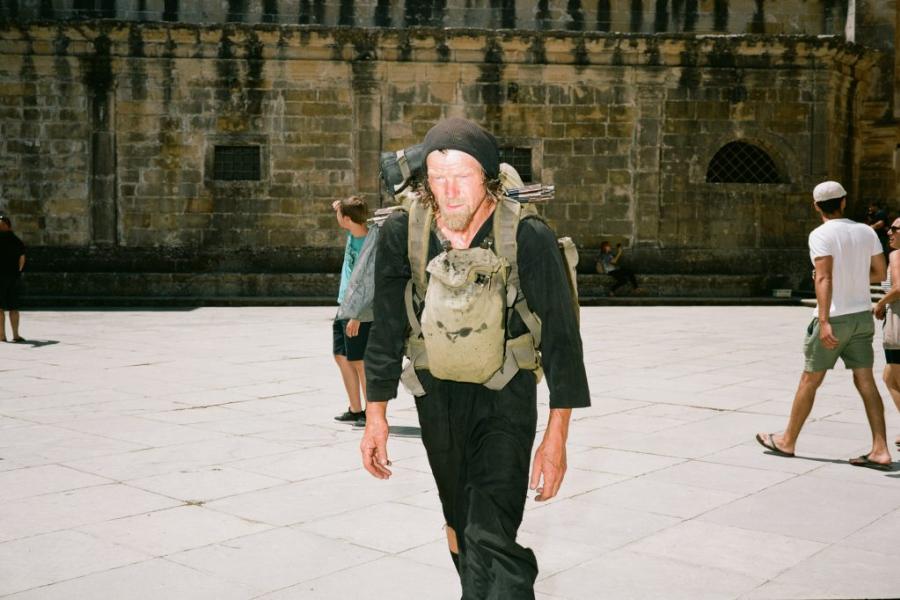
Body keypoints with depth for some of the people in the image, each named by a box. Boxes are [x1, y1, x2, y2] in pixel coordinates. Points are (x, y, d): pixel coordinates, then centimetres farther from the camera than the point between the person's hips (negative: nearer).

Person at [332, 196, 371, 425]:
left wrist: (356, 317, -24)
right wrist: (340, 207, 5)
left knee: (359, 362, -4)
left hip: (360, 314, -9)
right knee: (342, 357, 13)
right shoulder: (352, 233, 3)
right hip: (344, 310, 9)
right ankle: (355, 410, 22)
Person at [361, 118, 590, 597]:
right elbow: (387, 329, -1)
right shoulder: (402, 234, -12)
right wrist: (376, 414, -1)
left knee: (492, 540, -15)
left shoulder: (528, 238, -20)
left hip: (505, 395, -3)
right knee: (460, 524, 19)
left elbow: (560, 335, -14)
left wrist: (557, 436, -16)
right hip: (436, 394, 4)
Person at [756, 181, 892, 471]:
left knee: (809, 380, 6)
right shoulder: (866, 231, 7)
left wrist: (824, 321, -26)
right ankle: (880, 450, 1)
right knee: (865, 382, 6)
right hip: (862, 316, 6)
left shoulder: (821, 235, -12)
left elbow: (824, 278, -21)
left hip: (835, 317, -5)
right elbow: (879, 273, 11)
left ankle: (787, 441, 19)